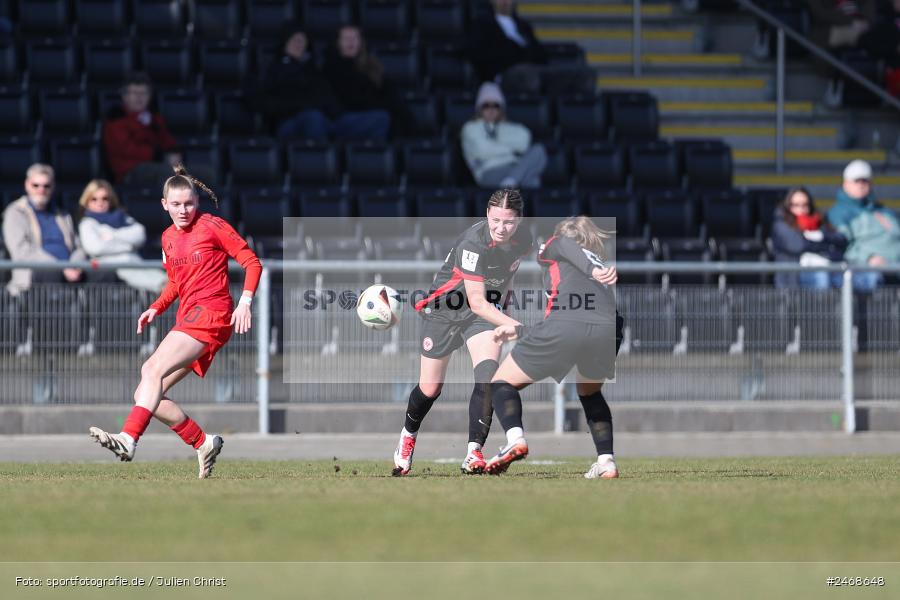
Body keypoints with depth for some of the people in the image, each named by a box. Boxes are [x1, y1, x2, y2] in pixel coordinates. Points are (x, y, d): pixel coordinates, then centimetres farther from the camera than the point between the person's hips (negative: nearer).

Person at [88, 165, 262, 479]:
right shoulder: (168, 237, 17)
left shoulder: (212, 226, -2)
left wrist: (245, 301, -16)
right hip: (187, 320, 8)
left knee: (153, 369, -27)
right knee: (146, 396, 0)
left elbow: (251, 262, -2)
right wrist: (156, 308, 11)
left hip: (211, 312, -8)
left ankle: (128, 440, -39)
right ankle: (204, 443, 8)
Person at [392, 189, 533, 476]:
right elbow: (476, 302, -34)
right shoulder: (473, 243, -32)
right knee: (429, 389, 6)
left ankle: (474, 454, -19)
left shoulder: (523, 240, -13)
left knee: (488, 375, -22)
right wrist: (515, 326, -43)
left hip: (485, 310, 3)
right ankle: (408, 436, 38)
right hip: (444, 309, -3)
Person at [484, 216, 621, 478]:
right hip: (608, 331, 5)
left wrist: (593, 269, -18)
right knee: (590, 393, 35)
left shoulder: (552, 248, 26)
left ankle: (515, 439, -13)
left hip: (564, 329, -5)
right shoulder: (601, 263, 38)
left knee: (502, 382, 14)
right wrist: (519, 331, 46)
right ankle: (607, 462, 18)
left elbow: (564, 245, -1)